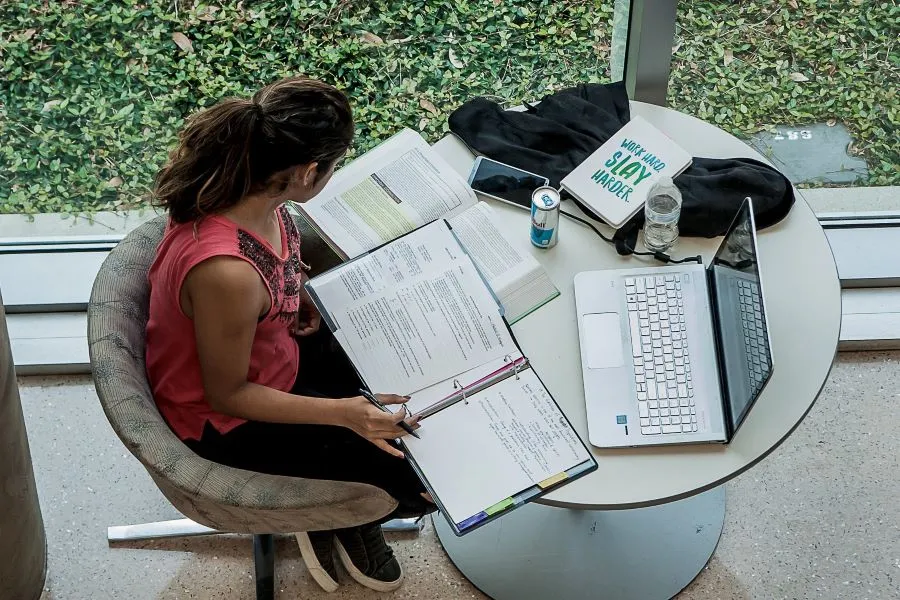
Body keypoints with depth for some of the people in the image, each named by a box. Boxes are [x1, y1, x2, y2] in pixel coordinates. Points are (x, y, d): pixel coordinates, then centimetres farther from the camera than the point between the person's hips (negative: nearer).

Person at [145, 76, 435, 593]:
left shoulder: (249, 190, -18)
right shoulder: (226, 273, -41)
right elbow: (228, 393, -25)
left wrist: (294, 296, -8)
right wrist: (342, 413, -28)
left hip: (277, 348, 8)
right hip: (229, 420, -8)